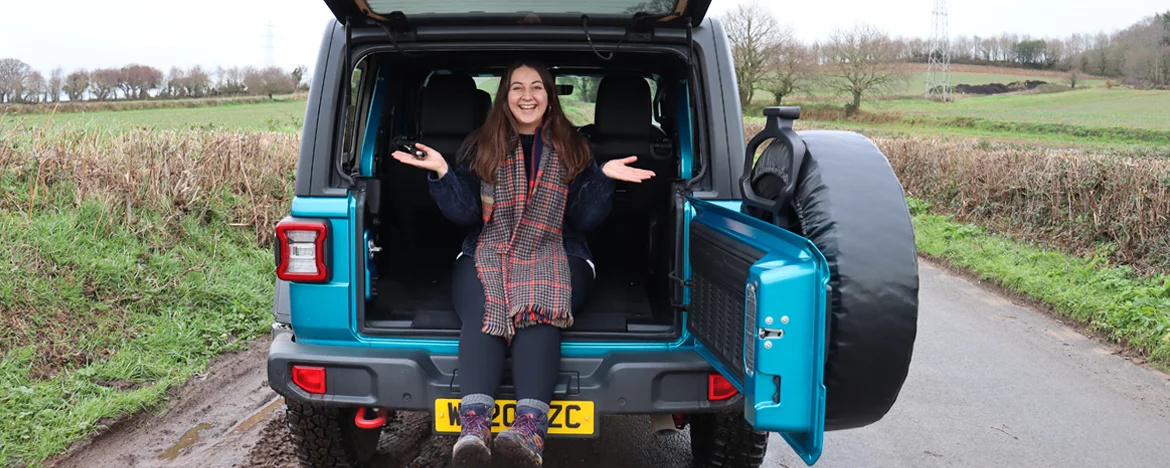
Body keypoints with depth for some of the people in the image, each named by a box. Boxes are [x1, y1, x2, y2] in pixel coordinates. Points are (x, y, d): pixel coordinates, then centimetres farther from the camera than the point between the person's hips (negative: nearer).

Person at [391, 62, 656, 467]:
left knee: (538, 312, -35)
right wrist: (441, 172, -7)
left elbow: (584, 219, 7)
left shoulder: (572, 150, 15)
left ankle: (530, 429, -55)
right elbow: (466, 213, 6)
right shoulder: (480, 147, 15)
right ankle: (473, 427, -52)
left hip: (556, 256, 0)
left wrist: (603, 177, -8)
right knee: (482, 313, -34)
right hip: (488, 254, 1)